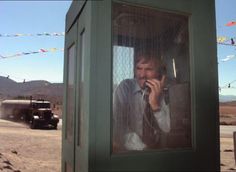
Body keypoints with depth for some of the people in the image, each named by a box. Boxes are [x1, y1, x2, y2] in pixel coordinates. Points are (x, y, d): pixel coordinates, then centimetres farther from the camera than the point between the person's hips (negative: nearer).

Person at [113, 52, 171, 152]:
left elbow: (167, 129, -7)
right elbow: (118, 129, -15)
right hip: (128, 151, -3)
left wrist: (155, 104, -21)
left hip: (155, 148, 4)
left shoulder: (162, 91, -2)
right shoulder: (124, 88, -12)